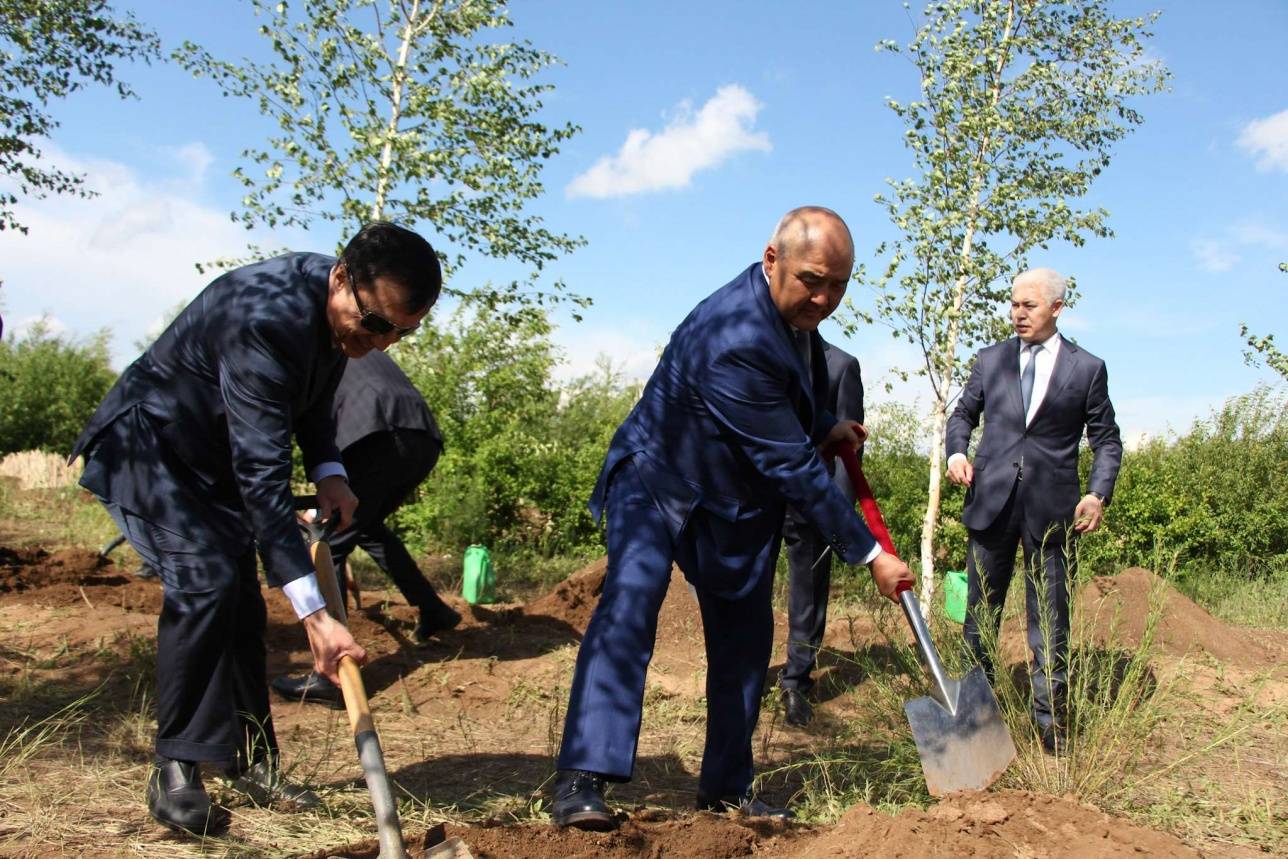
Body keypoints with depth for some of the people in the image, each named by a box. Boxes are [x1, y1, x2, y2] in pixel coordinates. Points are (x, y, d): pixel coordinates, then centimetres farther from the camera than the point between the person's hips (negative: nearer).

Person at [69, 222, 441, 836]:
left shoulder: (340, 310, -10)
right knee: (203, 579, -22)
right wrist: (313, 613, -43)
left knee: (240, 598, 5)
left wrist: (328, 474, -8)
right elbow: (262, 476, -41)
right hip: (148, 446, -8)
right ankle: (175, 771, -10)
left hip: (213, 456, 8)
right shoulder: (265, 318, -38)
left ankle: (248, 761, 16)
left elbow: (312, 399, 11)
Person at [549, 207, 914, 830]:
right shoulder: (735, 337, -34)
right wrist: (868, 553, -24)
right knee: (630, 599, -27)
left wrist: (824, 425, 1)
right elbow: (792, 467, -31)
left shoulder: (797, 309, -6)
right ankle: (582, 780, -24)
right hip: (661, 480, -8)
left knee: (745, 633, 7)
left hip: (740, 499, 8)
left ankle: (726, 787, 19)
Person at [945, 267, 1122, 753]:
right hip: (991, 500, 2)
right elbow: (963, 414, 17)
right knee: (979, 610, 9)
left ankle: (1049, 717, 15)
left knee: (1050, 617, 4)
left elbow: (1107, 440, 6)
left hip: (1052, 507, -2)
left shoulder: (1087, 368, 3)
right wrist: (956, 451, -3)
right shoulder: (990, 360, 9)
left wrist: (1099, 494, -8)